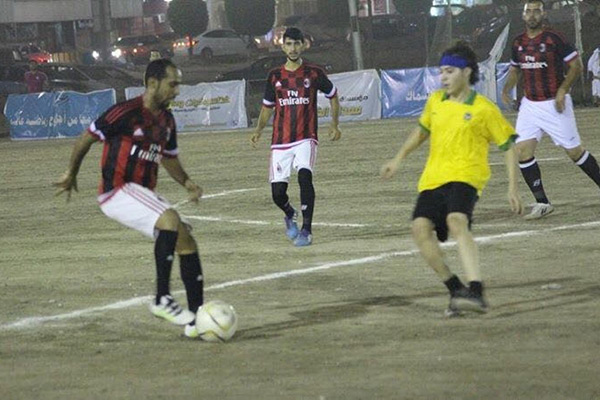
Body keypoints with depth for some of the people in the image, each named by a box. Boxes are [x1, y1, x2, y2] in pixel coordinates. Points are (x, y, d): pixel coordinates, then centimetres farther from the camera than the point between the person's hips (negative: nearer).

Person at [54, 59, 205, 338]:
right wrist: (71, 174, 7)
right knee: (171, 219, -30)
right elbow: (86, 138, -5)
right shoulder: (126, 113, -15)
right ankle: (162, 299, -25)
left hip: (143, 194, 9)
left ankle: (196, 318, 3)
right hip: (116, 191, -8)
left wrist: (186, 183, 4)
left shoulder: (166, 120, 10)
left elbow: (169, 158, 24)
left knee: (186, 242, -2)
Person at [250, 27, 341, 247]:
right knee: (278, 192, -4)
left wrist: (334, 125, 7)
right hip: (280, 141, 2)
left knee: (304, 175, -27)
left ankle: (306, 229, -22)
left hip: (306, 138, -2)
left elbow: (333, 96, 16)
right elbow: (267, 106, 19)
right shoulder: (275, 76, 8)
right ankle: (290, 214, 32)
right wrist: (259, 130, 3)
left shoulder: (314, 73, 2)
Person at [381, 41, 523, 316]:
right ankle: (455, 290, -3)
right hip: (433, 178, 6)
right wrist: (398, 160, 30)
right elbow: (422, 130, 33)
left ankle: (476, 292, -40)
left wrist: (513, 188, -4)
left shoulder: (484, 109, -2)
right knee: (420, 227, -15)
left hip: (464, 176, -6)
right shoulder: (435, 101, 14)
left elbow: (508, 147, 2)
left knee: (457, 222, -32)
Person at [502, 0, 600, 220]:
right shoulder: (519, 43, 6)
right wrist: (507, 89, 5)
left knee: (574, 151, -1)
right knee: (522, 150, -8)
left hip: (555, 104, -5)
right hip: (529, 105, 5)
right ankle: (542, 203, -2)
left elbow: (576, 65, -10)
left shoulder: (554, 39, -11)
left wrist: (562, 90, -19)